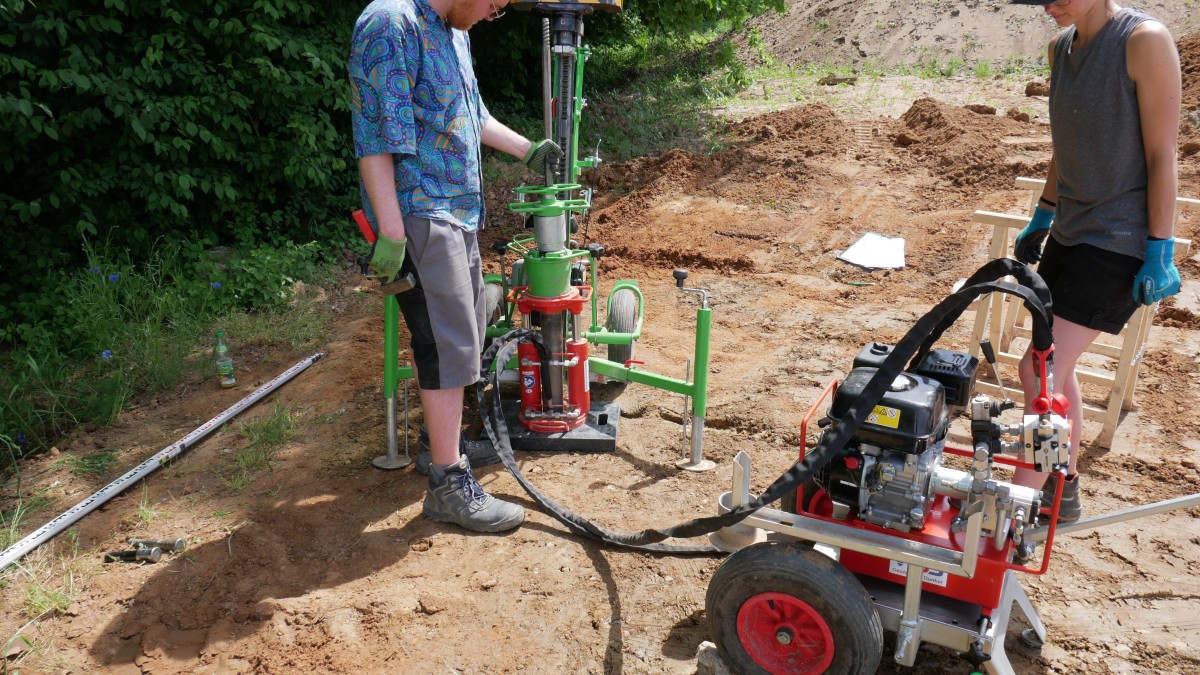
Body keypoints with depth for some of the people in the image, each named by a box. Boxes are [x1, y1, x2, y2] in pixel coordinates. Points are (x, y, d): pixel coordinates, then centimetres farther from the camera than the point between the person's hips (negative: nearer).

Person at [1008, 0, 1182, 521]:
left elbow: (1161, 156, -15)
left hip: (1117, 243, -8)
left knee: (1039, 372, -12)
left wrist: (1160, 252, -15)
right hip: (1068, 234, 8)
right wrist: (1041, 218, 20)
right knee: (1056, 371, 14)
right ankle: (1063, 489, 31)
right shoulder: (1062, 47, 6)